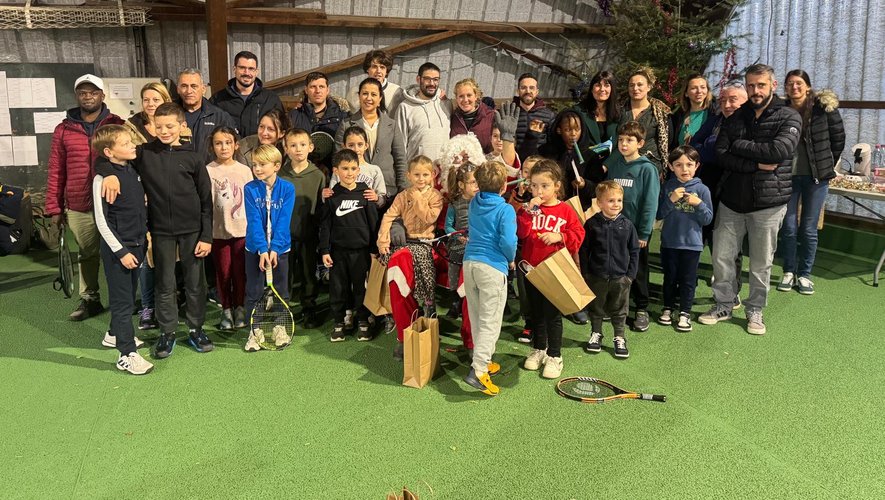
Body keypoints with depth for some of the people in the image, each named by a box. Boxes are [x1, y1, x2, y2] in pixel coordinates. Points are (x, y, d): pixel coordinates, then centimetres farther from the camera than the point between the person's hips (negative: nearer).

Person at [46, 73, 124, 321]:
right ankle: (89, 299, 24)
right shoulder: (64, 130, 6)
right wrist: (54, 207, 5)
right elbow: (56, 171, 7)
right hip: (79, 207, 2)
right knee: (86, 254, 13)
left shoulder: (117, 125, 2)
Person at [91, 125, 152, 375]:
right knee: (122, 300, -1)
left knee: (129, 296, 20)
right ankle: (127, 354, 6)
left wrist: (144, 237, 16)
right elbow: (101, 221, -17)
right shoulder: (103, 178, -17)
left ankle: (115, 334, 40)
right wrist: (120, 251, -17)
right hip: (117, 247, -7)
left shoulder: (132, 170, 5)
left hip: (136, 244, 8)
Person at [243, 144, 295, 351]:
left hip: (280, 248, 0)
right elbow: (254, 221, -14)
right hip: (255, 249, 0)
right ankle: (255, 331, 17)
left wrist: (274, 249, -20)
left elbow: (284, 221, -13)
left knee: (281, 290, 11)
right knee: (253, 291, 6)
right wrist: (262, 249, -23)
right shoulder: (250, 189, -7)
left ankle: (279, 328, 26)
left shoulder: (287, 189, -8)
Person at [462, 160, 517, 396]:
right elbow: (508, 242, -18)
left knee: (476, 317, 16)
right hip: (493, 267, -6)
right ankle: (477, 370, -13)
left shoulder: (474, 203, 9)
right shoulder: (506, 210, -10)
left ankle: (484, 360, 28)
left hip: (469, 262, 7)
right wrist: (511, 259, 0)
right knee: (490, 321, -4)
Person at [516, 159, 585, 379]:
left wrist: (560, 237, -21)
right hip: (531, 270, 3)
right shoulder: (527, 209, 1)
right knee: (536, 312, 17)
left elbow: (578, 235, -6)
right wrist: (529, 212, -21)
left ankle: (554, 356, 17)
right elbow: (519, 233, -12)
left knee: (553, 314, 5)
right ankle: (538, 349, 33)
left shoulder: (565, 211, -4)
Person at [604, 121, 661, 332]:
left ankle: (642, 310, 22)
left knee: (637, 270, 8)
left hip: (636, 228, -4)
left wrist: (644, 233, -13)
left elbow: (650, 202, -12)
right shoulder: (613, 163, 3)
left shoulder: (647, 169, -10)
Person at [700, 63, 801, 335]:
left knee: (761, 262, 7)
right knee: (721, 257, 7)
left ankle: (755, 310, 24)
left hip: (768, 203, -3)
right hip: (731, 200, 3)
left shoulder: (789, 117, -3)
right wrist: (757, 164, -17)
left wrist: (740, 145, -12)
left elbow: (780, 150, -21)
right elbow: (721, 154, -6)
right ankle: (723, 305, 25)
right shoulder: (735, 118, 8)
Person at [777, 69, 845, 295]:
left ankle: (804, 274, 18)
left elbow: (838, 138, 4)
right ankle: (789, 272, 20)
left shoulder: (824, 107, -6)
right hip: (788, 176, 1)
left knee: (808, 229, 5)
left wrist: (827, 166, 5)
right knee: (788, 227, 6)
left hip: (816, 177, -1)